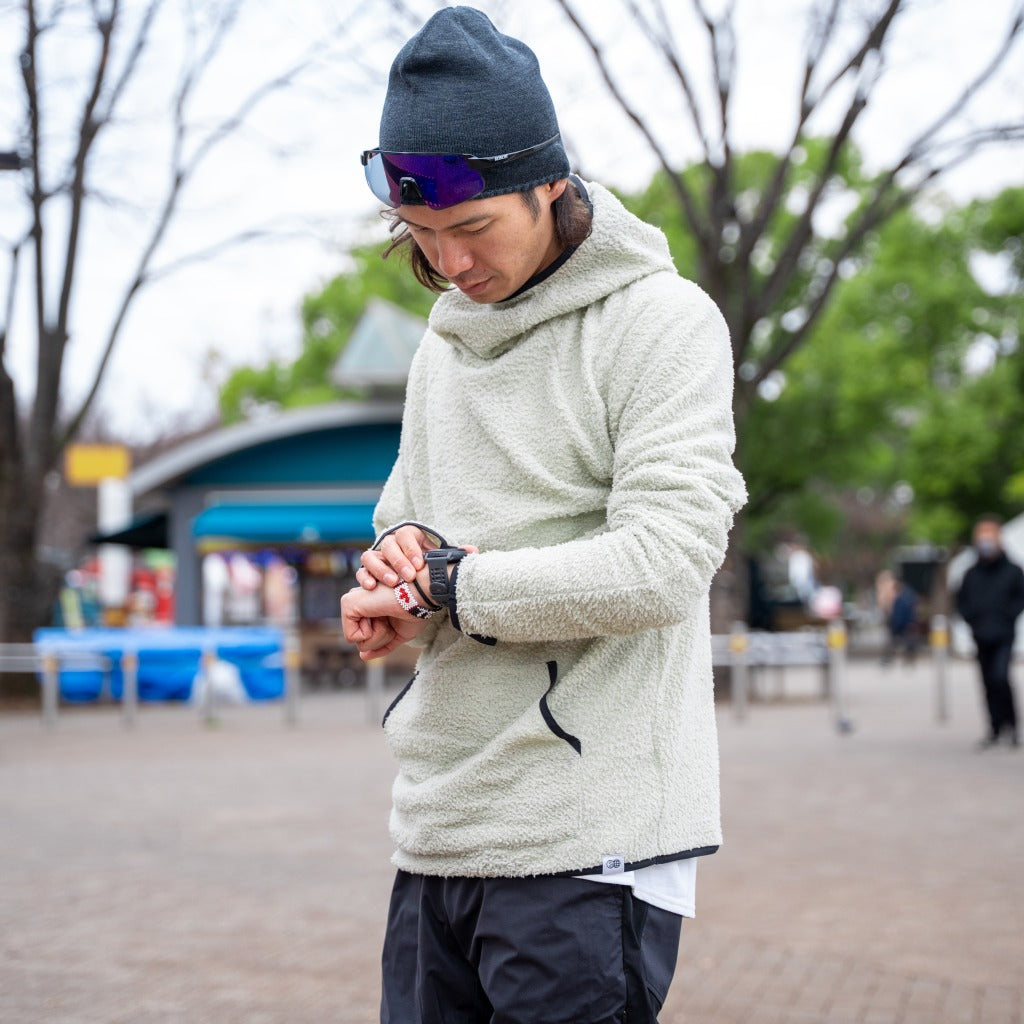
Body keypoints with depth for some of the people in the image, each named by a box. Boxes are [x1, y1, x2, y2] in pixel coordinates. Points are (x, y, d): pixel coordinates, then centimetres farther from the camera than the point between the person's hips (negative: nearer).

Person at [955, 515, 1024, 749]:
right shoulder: (971, 574, 7)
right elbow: (961, 600, 16)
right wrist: (971, 618, 1)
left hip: (1004, 636, -4)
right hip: (981, 638, 4)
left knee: (1000, 677, -19)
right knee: (988, 684, 7)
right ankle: (995, 728, 16)